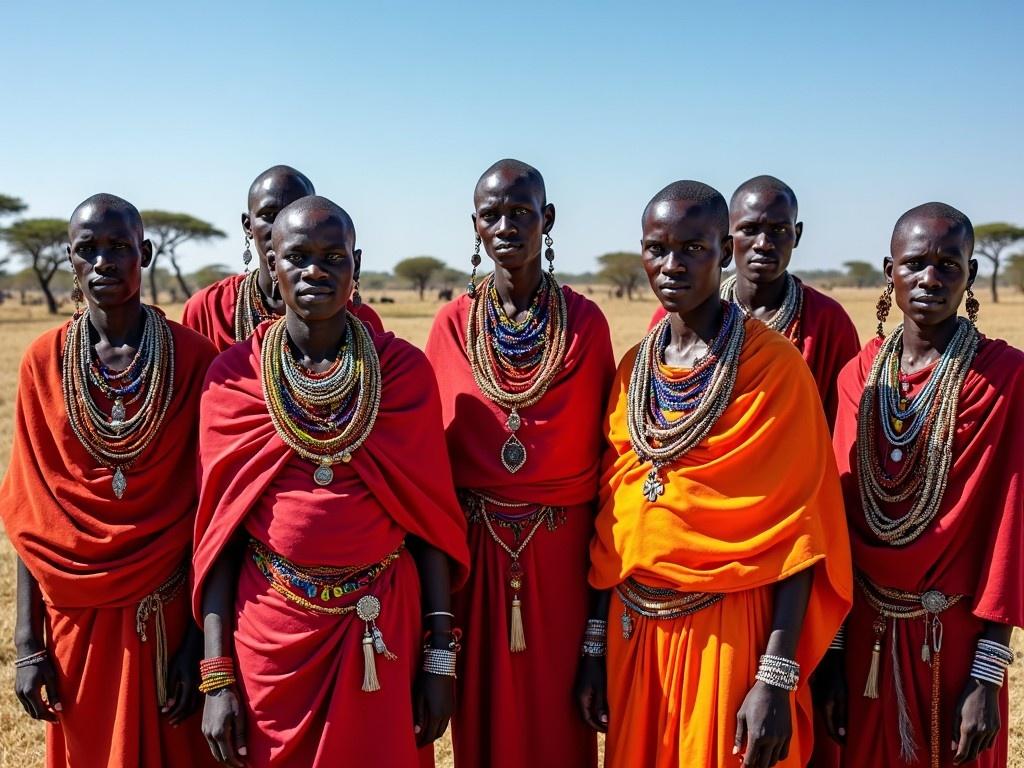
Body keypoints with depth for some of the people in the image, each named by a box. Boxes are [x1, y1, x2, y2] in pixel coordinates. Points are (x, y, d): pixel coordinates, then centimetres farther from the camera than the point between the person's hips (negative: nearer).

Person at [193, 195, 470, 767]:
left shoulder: (404, 367, -3)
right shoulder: (233, 375, -3)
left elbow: (430, 516, -2)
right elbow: (218, 528, -1)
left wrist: (440, 657, -3)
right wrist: (217, 678, -4)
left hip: (383, 631, 0)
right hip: (268, 629, 0)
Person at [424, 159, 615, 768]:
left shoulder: (586, 322, -3)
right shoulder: (453, 324, 0)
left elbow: (603, 445, 0)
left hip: (562, 547, -1)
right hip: (475, 542, 1)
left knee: (559, 713, 9)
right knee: (483, 709, 12)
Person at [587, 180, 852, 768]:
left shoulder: (773, 363, -9)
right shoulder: (634, 368, 6)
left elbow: (798, 528, -12)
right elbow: (611, 511, 8)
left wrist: (777, 678, -17)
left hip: (729, 630, -5)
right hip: (634, 628, 5)